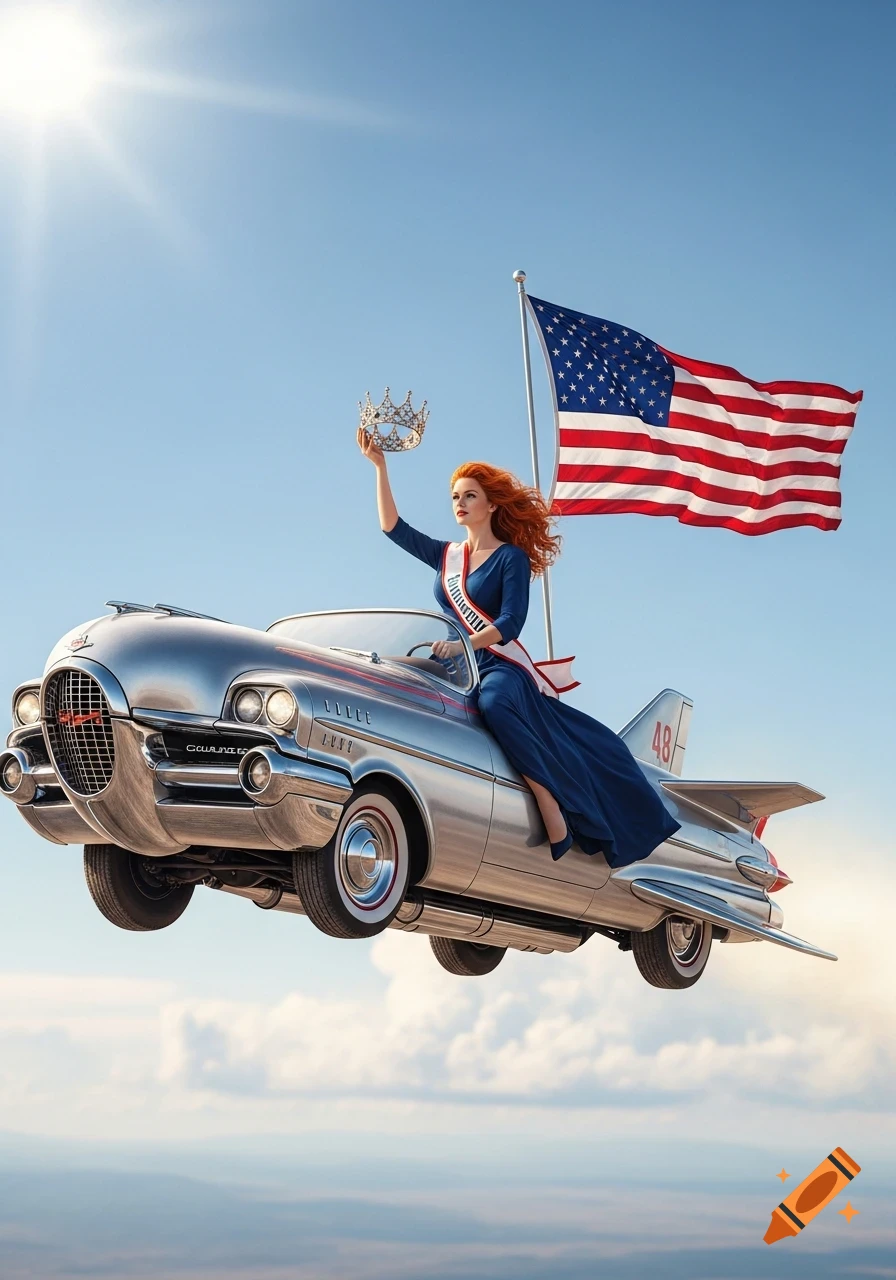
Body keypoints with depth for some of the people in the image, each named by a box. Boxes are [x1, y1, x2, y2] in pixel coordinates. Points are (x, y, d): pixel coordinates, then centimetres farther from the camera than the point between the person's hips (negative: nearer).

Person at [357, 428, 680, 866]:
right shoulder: (446, 555, 18)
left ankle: (554, 816, -39)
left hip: (502, 668, -6)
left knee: (494, 702, -38)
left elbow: (509, 624, -10)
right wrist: (380, 467, 7)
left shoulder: (511, 557, 1)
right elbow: (392, 526, 14)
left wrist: (461, 644, -25)